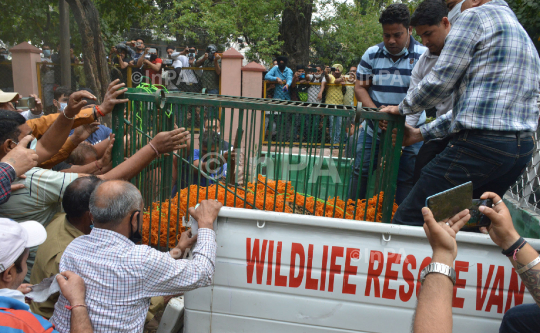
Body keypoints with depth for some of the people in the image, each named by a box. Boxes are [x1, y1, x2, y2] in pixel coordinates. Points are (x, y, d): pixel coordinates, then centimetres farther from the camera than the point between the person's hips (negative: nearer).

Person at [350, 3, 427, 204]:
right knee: (360, 171, 6)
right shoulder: (372, 54, 2)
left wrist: (405, 123, -27)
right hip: (373, 129, 3)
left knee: (406, 180, 2)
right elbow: (360, 87, 2)